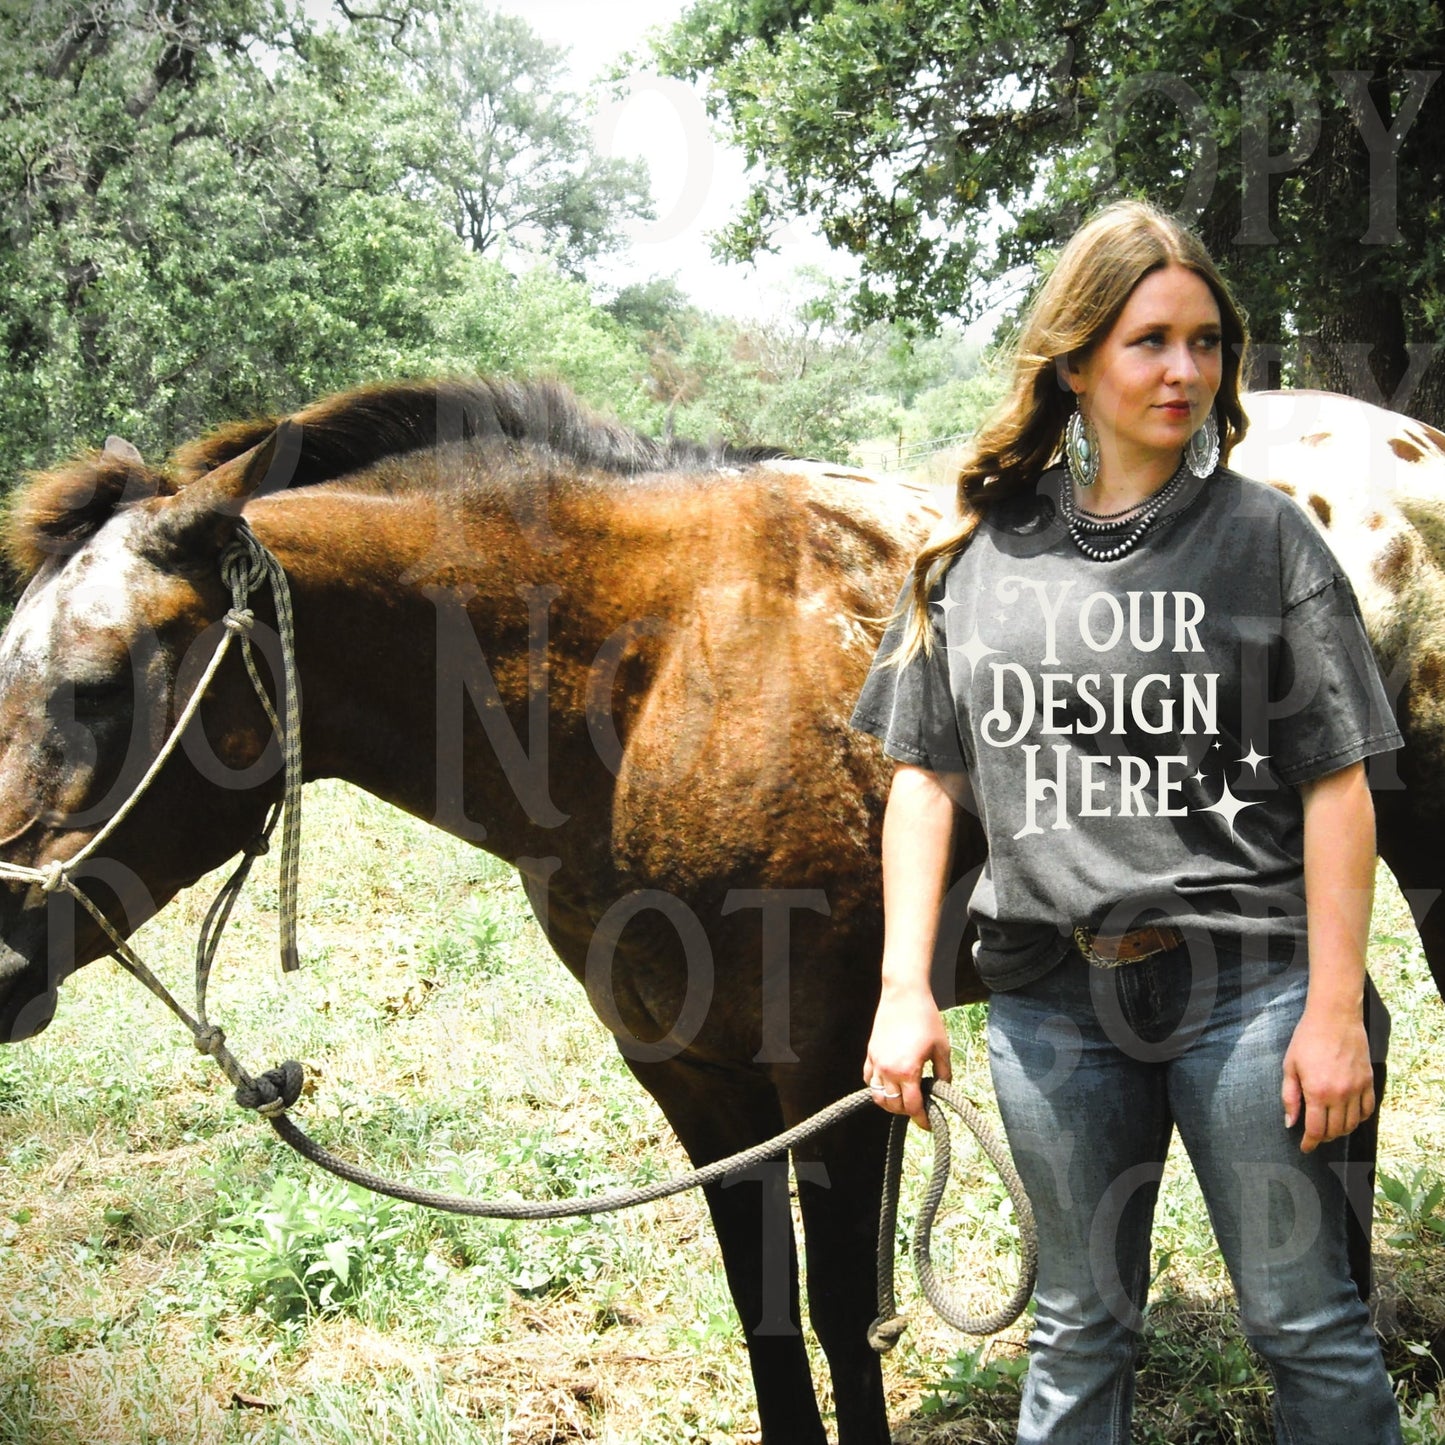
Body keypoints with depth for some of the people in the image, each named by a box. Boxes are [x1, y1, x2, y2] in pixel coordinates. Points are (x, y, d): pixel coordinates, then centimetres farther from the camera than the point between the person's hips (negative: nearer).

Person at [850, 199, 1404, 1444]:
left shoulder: (1265, 535, -3)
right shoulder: (978, 550, 4)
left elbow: (1335, 784, -5)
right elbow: (927, 774, 6)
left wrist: (1336, 1013, -10)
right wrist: (904, 993, 0)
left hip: (1243, 984, -2)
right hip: (1051, 997, 2)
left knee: (1305, 1323, 7)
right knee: (1080, 1331, 16)